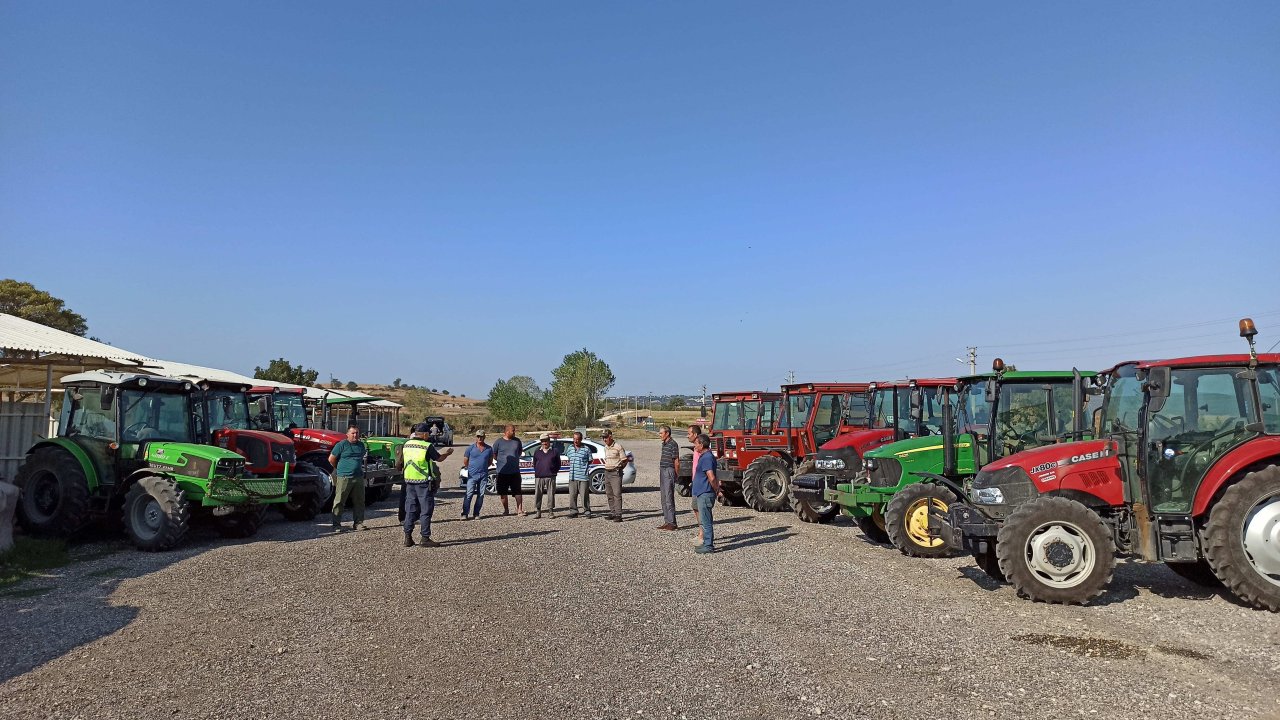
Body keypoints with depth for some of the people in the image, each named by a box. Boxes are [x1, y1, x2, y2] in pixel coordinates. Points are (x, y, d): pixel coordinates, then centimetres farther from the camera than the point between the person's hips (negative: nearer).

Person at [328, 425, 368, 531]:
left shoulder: (361, 445, 13)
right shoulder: (342, 444, -4)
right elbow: (331, 459, 0)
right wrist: (339, 469, 8)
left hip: (359, 477, 5)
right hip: (344, 478, -5)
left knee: (359, 502, 7)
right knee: (339, 502, -1)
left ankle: (358, 523, 15)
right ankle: (336, 525, 4)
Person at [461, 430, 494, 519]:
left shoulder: (489, 448, 6)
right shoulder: (471, 448, 0)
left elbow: (490, 460, 19)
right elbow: (465, 460, 8)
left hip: (484, 475, 3)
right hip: (472, 475, -3)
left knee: (481, 495, 4)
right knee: (469, 494, -8)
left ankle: (476, 514, 12)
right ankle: (465, 514, -6)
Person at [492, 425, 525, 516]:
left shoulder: (517, 441, 6)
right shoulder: (498, 442, -2)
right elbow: (494, 455, 6)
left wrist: (514, 459, 11)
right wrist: (502, 461, 2)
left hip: (515, 471, 2)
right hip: (503, 472, -2)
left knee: (518, 491, -1)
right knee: (503, 492, 7)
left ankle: (520, 510, 5)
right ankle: (506, 510, 20)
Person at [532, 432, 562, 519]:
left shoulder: (555, 450, 6)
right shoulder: (537, 451, 12)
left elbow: (558, 463, 10)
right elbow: (534, 463, 18)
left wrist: (555, 471, 3)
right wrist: (537, 472, 9)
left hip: (551, 476, -1)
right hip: (539, 477, 1)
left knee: (551, 494, 2)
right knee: (537, 494, 0)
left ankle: (550, 511, 10)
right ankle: (537, 511, 6)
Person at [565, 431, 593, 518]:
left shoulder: (586, 449, -1)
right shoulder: (569, 448, 11)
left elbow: (590, 461, 6)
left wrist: (583, 465, -1)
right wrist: (571, 465, 11)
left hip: (583, 476, -4)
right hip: (572, 476, 4)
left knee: (585, 495, -1)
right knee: (572, 495, 5)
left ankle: (587, 511, 9)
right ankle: (573, 511, 14)